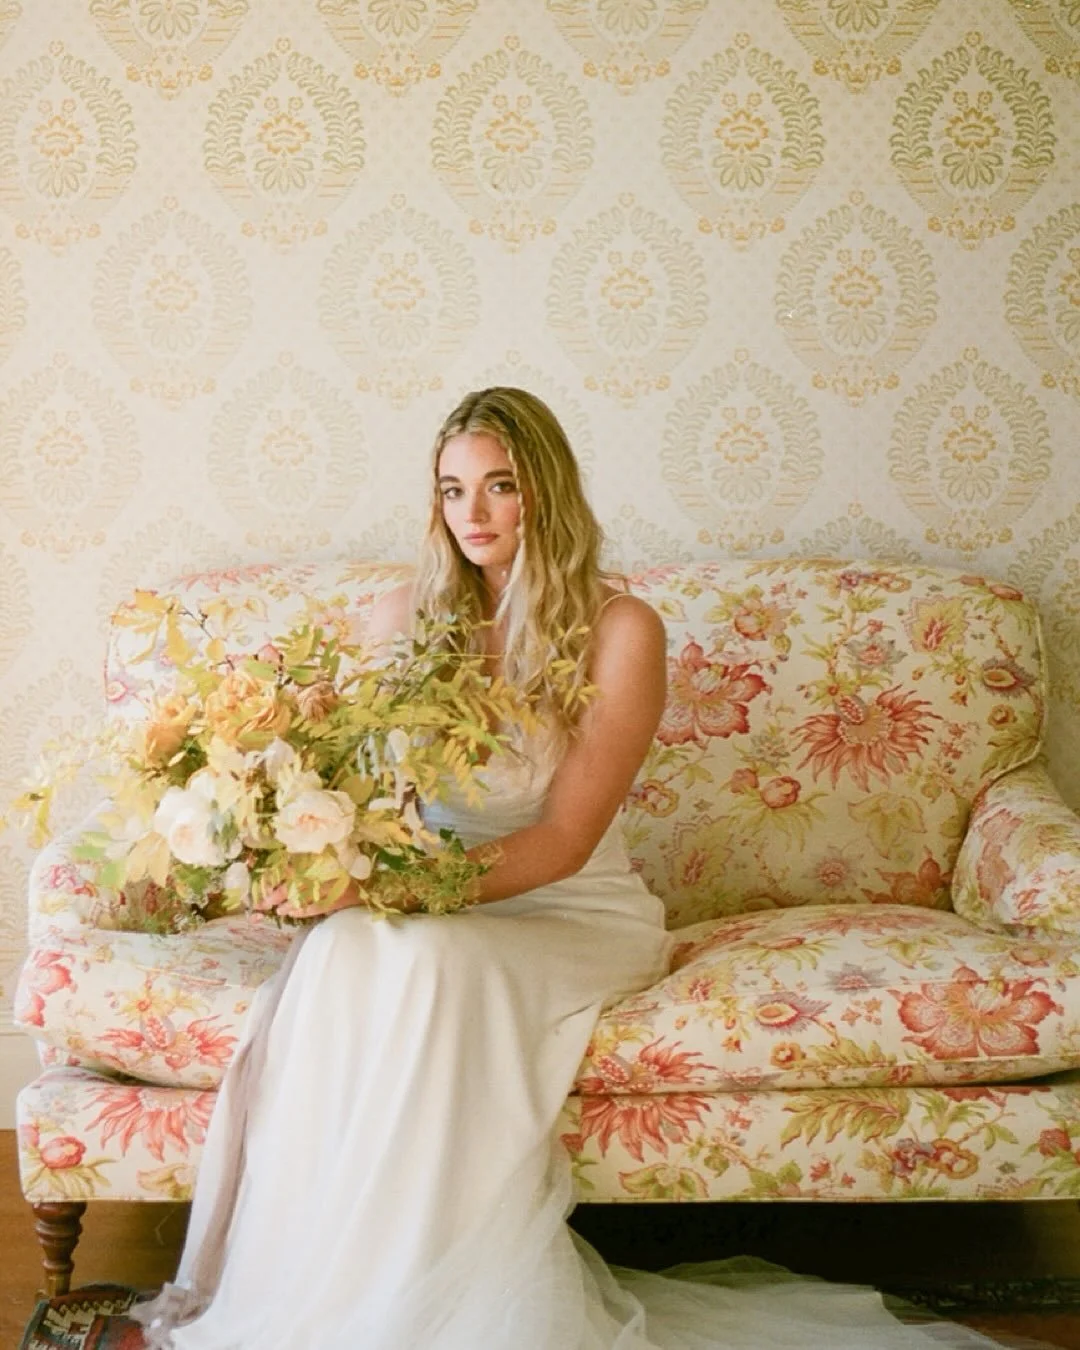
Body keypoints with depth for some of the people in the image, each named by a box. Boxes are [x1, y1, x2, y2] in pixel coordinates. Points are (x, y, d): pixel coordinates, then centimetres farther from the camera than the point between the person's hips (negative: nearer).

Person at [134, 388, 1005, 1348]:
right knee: (345, 948, -32)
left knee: (429, 958, -36)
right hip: (432, 901, 3)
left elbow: (565, 839, -13)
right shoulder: (407, 617, 7)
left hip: (571, 911, -3)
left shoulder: (620, 630, -7)